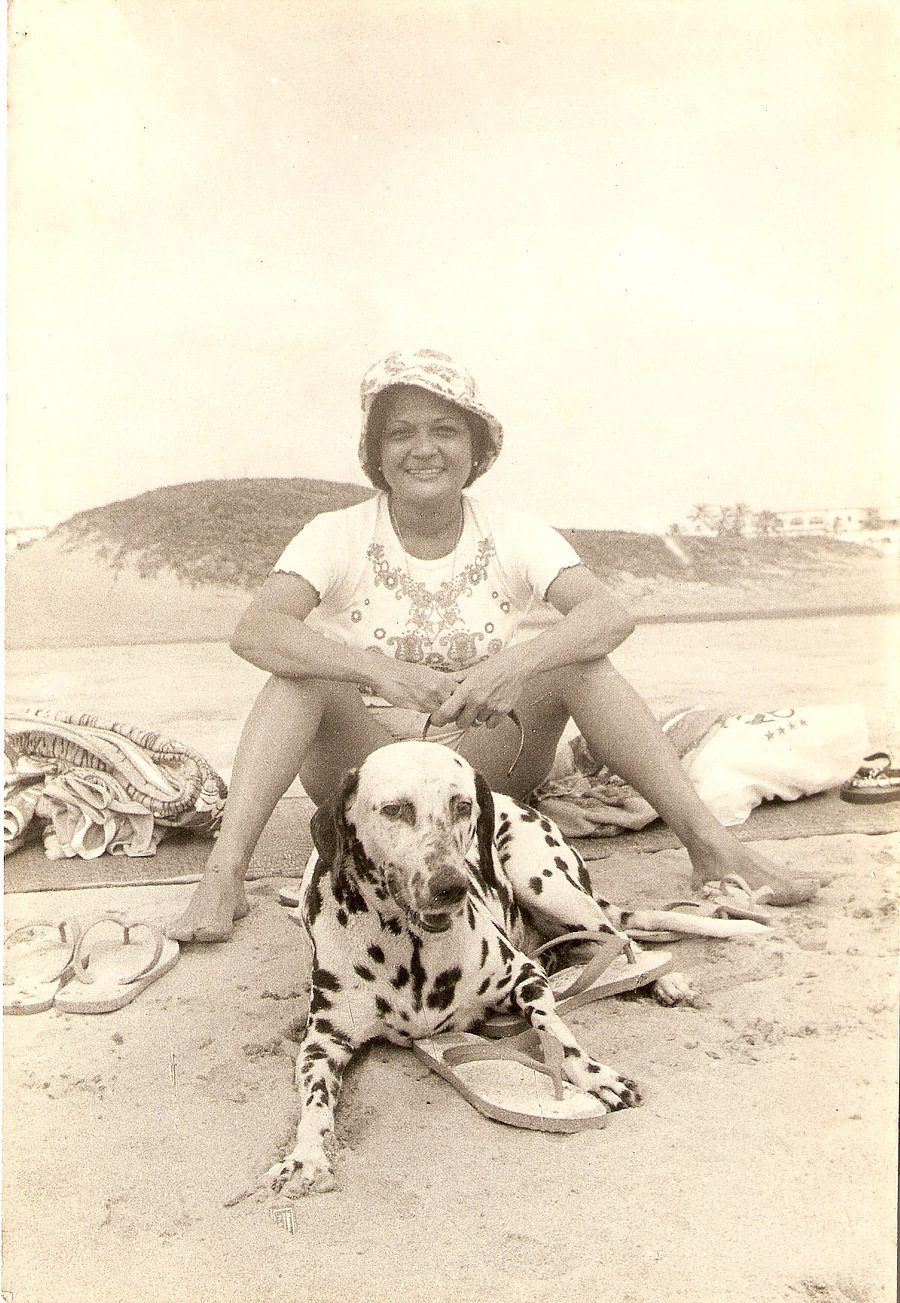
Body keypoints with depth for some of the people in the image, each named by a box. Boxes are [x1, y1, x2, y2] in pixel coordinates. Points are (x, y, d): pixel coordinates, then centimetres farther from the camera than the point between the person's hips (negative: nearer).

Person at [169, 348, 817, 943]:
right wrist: (385, 673, -39)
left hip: (485, 765, 1)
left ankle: (711, 844, -23)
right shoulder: (338, 537, -7)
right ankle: (224, 875, -31)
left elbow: (611, 615, -19)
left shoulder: (515, 536, -4)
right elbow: (255, 630, -25)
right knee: (304, 670, -27)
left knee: (571, 657, -22)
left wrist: (516, 661, -38)